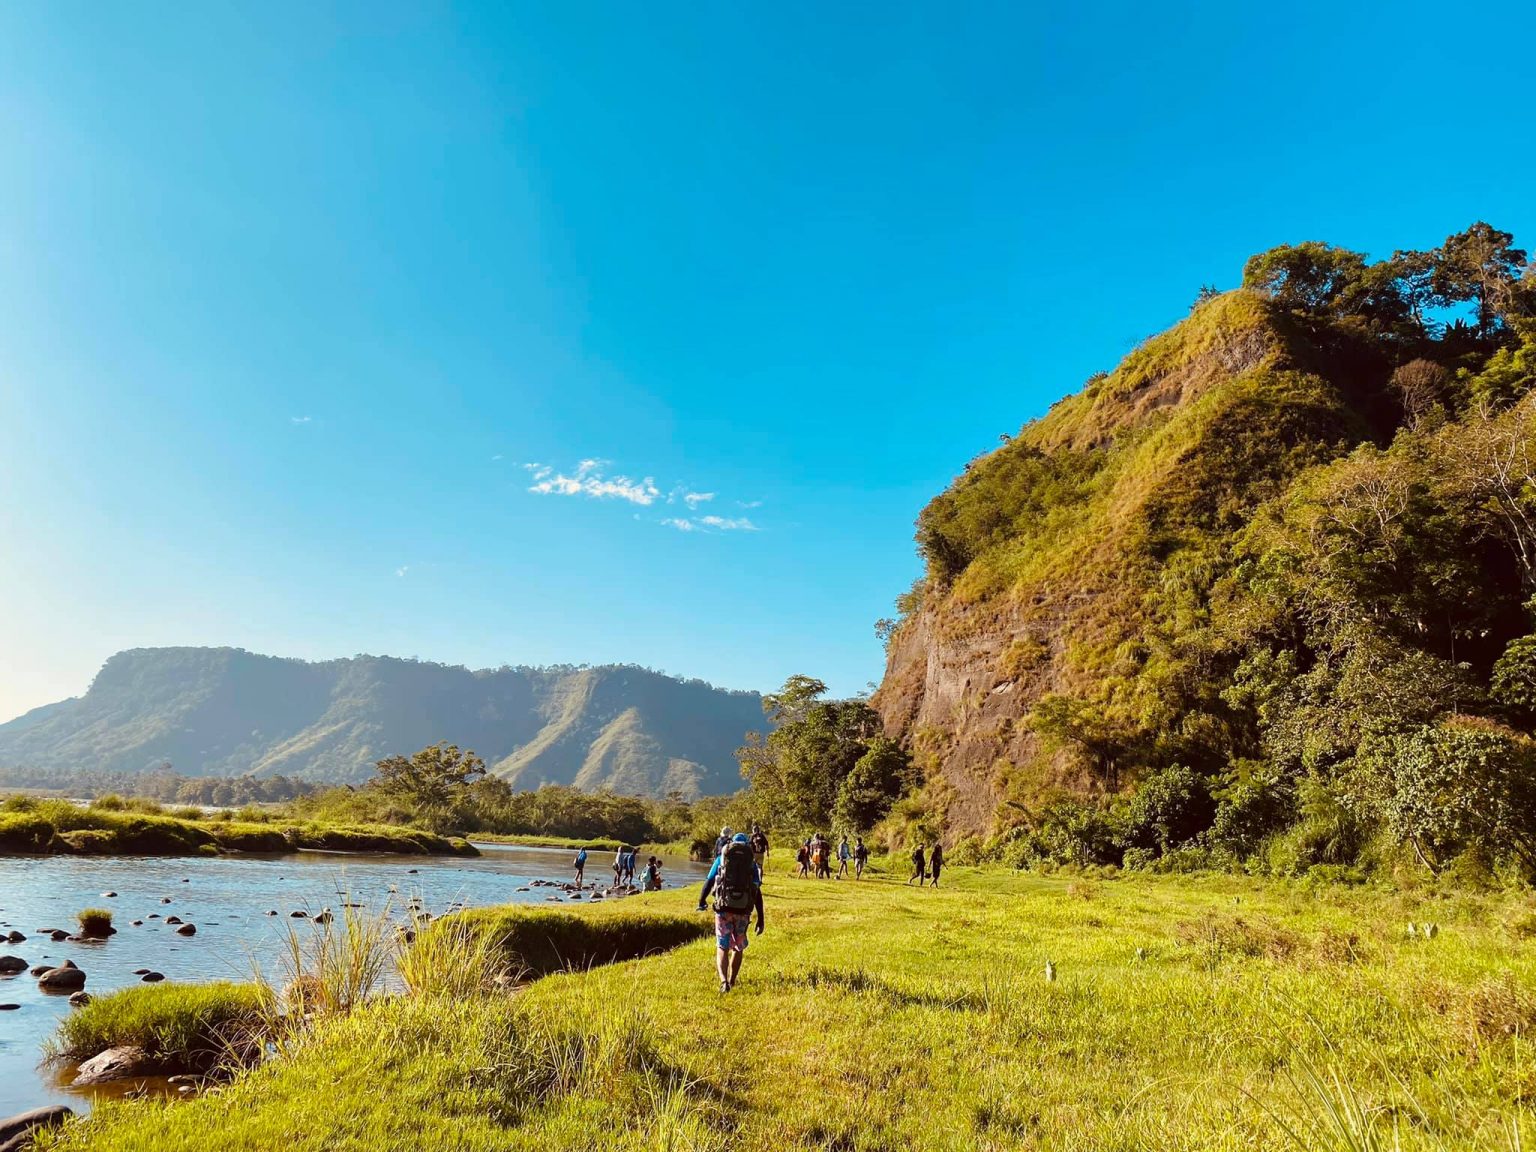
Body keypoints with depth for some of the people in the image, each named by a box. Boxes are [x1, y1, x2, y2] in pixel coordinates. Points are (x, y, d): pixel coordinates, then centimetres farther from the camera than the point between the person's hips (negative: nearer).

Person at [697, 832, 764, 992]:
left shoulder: (721, 859, 9)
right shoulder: (752, 863, 8)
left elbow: (708, 882, 7)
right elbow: (757, 893, 2)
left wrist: (701, 902, 20)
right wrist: (760, 919, 4)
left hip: (723, 908, -1)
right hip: (743, 910, 1)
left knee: (722, 947, 3)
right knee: (738, 947, 20)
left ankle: (723, 981, -18)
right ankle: (732, 981, 28)